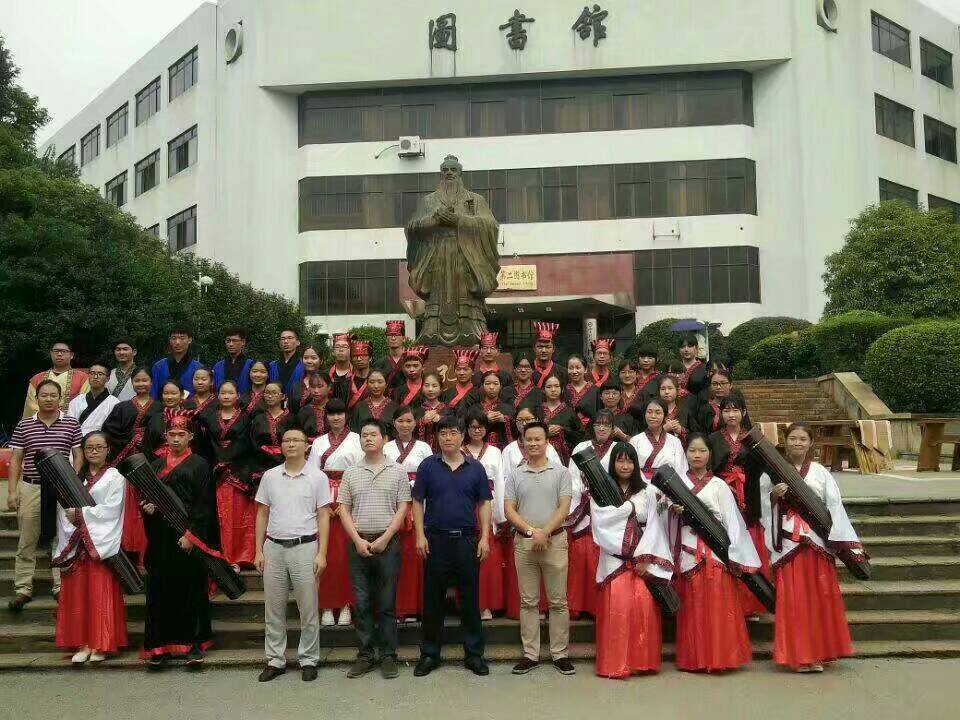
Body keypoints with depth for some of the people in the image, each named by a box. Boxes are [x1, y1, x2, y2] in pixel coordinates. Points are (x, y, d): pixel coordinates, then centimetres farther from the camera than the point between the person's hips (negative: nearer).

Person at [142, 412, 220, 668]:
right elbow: (147, 496, 17)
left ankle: (193, 643, 11)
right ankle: (161, 645, 15)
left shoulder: (199, 465, 0)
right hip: (160, 536, 4)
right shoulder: (157, 465, 13)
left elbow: (204, 504, -6)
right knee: (160, 590, 5)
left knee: (191, 589, 2)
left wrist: (191, 534, -14)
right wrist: (147, 507, -7)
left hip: (189, 537, -4)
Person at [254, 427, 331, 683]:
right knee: (273, 609, 10)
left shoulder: (317, 477, -1)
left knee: (308, 609, 4)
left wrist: (322, 553, -8)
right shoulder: (270, 476, 7)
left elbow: (323, 517, -1)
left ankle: (308, 660, 17)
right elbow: (262, 514, 11)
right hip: (274, 547, 3)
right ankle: (275, 660, 22)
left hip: (305, 548, -3)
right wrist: (258, 551, 5)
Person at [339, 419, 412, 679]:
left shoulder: (398, 471, 2)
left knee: (387, 603, 4)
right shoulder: (351, 473, 8)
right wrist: (358, 540, -6)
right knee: (361, 603, 7)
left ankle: (388, 655, 13)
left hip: (387, 543, -2)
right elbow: (344, 509, 6)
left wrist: (384, 538, -10)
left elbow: (402, 509, -1)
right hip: (358, 543, 2)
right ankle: (366, 654, 17)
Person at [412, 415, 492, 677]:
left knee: (470, 598, 6)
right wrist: (420, 535, -5)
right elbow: (417, 502, 4)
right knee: (432, 599, 6)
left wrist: (485, 537, -2)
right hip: (435, 538, 0)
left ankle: (474, 654, 18)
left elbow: (484, 504, 6)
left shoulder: (475, 468, 5)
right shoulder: (428, 466, 3)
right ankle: (429, 654, 19)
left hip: (467, 539, 1)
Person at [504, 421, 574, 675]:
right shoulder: (515, 475, 7)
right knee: (528, 602, 7)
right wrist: (531, 531, -11)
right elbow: (509, 510, 1)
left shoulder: (561, 472, 2)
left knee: (558, 601, 4)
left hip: (555, 541, -1)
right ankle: (530, 654, 15)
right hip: (524, 542, 2)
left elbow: (564, 508, -5)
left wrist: (545, 532, -14)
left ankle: (560, 654, 14)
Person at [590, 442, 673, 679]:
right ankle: (615, 663, 0)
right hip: (614, 559, -1)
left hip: (641, 559, 1)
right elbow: (601, 523, -6)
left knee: (644, 606, -7)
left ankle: (641, 660, 7)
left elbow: (653, 526, 2)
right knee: (617, 607, -10)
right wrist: (630, 506, -3)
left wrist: (644, 559, -7)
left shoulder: (647, 492, 9)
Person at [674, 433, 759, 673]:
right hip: (689, 552, 1)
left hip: (716, 551, -1)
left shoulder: (719, 485, 5)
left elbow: (732, 521, 0)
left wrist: (733, 556, -8)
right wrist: (673, 510, -13)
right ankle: (695, 659, 12)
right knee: (693, 606, 3)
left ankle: (719, 656, 8)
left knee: (719, 605, -3)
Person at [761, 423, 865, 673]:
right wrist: (774, 496, -14)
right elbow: (763, 506, 7)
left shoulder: (821, 473, 7)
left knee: (819, 596, 2)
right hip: (787, 542, -1)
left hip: (817, 541, 1)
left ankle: (817, 653, 13)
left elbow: (834, 506, 2)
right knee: (792, 598, 0)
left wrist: (845, 544, -6)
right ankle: (798, 654, 8)